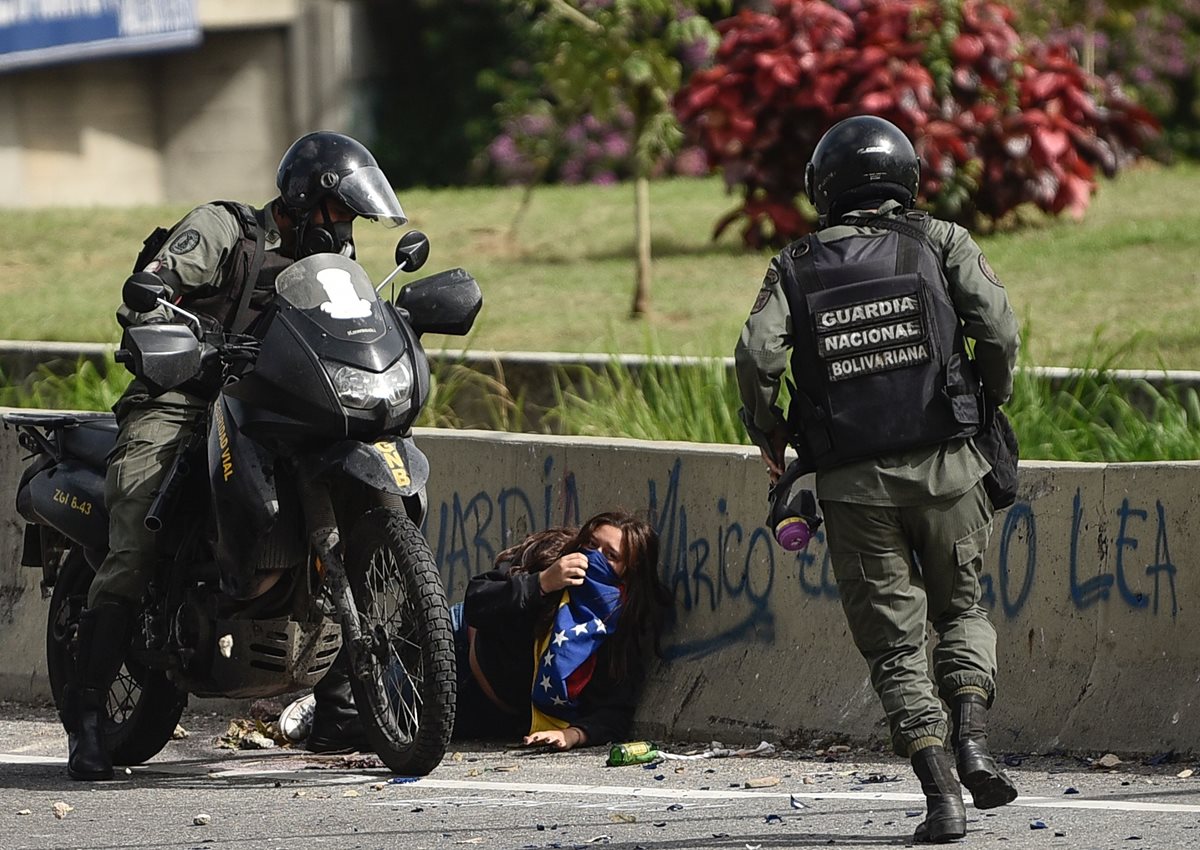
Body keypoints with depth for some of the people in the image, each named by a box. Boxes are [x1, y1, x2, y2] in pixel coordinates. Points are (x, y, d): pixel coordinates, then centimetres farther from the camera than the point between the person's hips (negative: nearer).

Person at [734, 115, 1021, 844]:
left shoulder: (795, 267, 5)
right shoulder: (942, 244, 4)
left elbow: (758, 355, -9)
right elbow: (998, 328, -7)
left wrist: (769, 434, 7)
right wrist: (991, 401, 11)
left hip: (853, 482, 0)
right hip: (945, 466, 0)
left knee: (894, 640, 6)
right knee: (962, 608, 20)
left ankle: (941, 792, -5)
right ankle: (972, 737, -4)